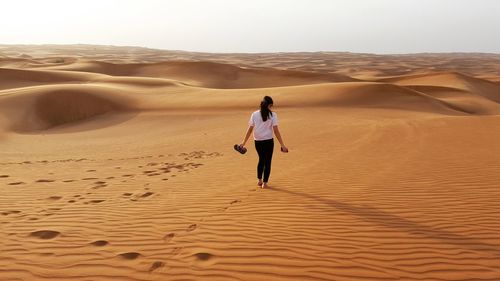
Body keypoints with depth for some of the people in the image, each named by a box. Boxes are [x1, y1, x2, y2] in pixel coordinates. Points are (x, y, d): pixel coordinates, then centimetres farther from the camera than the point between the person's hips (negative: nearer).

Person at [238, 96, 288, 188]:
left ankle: (260, 180, 27)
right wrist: (282, 145, -9)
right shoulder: (272, 115, -6)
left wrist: (244, 142, 6)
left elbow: (250, 129, -1)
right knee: (267, 162, 9)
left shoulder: (254, 114, 1)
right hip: (268, 141, -3)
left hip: (258, 142, 3)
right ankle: (265, 183, 10)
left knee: (261, 160, 22)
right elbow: (276, 130, -11)